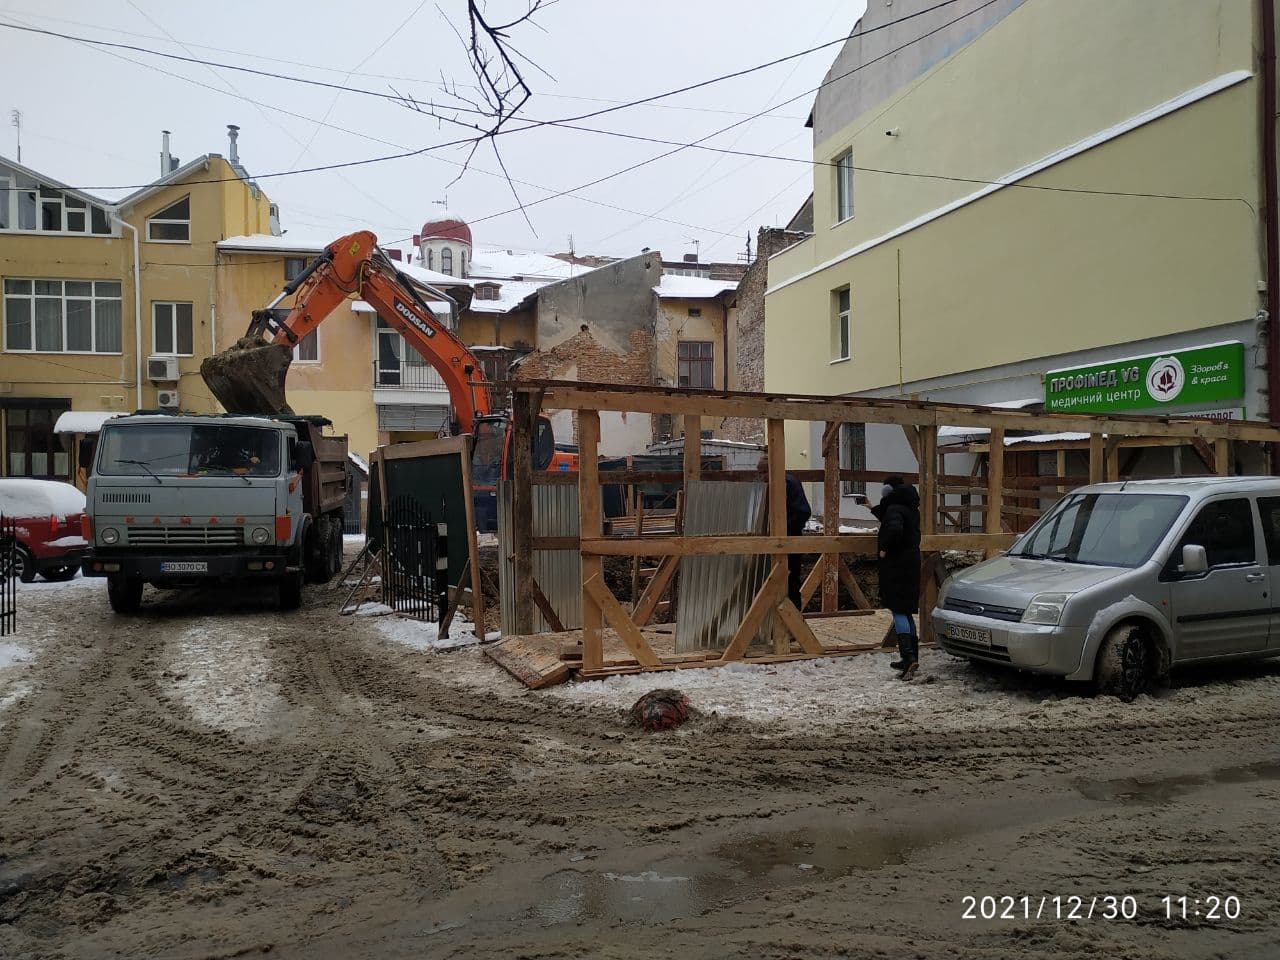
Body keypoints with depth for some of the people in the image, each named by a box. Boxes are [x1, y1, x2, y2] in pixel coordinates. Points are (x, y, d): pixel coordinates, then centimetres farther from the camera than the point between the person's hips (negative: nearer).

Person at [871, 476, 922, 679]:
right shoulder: (910, 508, 14)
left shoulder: (894, 508, -14)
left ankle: (909, 657, -17)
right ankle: (911, 658, 20)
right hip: (911, 564, 9)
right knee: (906, 612, 15)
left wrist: (884, 548, -19)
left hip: (897, 566, -9)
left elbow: (894, 529, -33)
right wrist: (873, 508, 32)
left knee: (898, 611, -9)